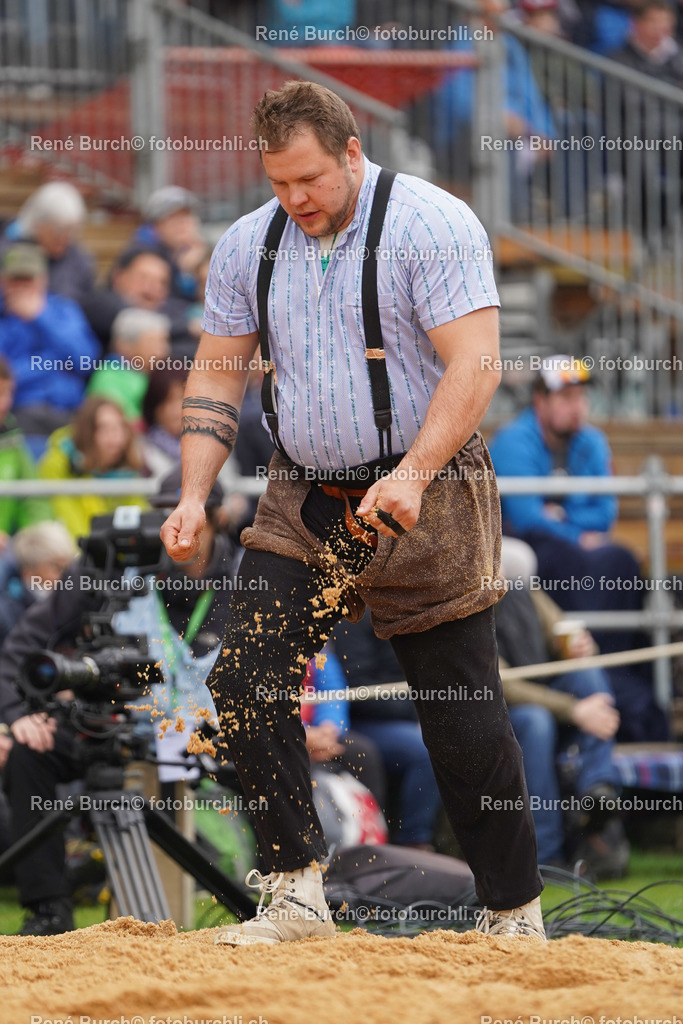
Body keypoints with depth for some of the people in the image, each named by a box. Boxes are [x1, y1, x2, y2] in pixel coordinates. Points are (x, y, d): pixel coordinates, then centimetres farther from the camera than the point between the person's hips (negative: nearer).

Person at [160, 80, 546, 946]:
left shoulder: (433, 224, -10)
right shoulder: (247, 247, 7)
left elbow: (473, 364, -18)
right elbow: (217, 375, 13)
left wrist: (412, 476, -29)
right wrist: (194, 497, 0)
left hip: (424, 504, -5)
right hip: (301, 505, 5)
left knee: (464, 720, -2)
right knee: (244, 682, -11)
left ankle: (514, 915, 12)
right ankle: (296, 897, -5)